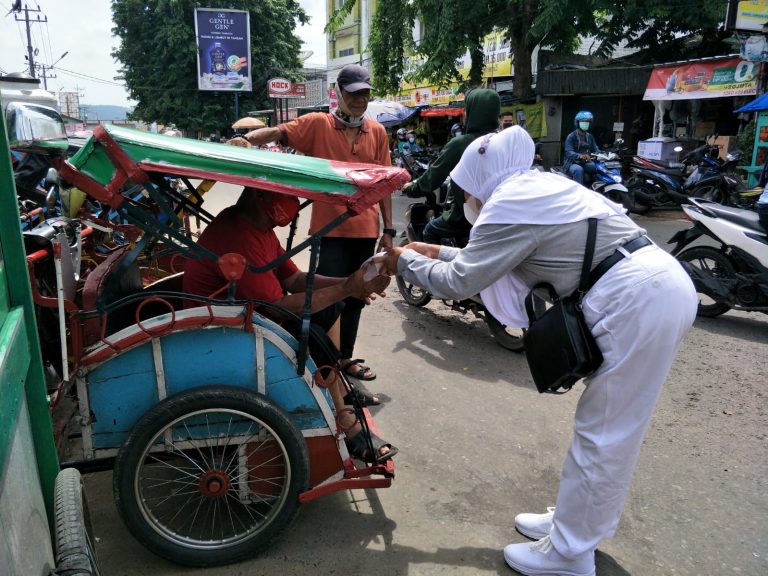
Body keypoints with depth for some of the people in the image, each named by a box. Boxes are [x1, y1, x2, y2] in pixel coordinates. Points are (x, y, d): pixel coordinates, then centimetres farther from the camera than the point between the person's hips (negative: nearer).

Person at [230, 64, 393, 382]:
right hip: (330, 228, -4)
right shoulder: (318, 124, -2)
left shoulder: (377, 132, 8)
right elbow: (279, 131, -15)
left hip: (366, 230, 4)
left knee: (355, 297, 14)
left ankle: (345, 357, 30)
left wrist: (388, 230, 7)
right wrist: (247, 138, -36)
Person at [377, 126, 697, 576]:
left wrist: (405, 261, 8)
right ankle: (578, 521, 35)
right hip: (662, 284, 10)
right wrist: (438, 252, 26)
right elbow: (489, 258, 26)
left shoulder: (508, 204, -11)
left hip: (636, 301, -10)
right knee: (613, 430, 18)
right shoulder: (538, 186, 17)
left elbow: (457, 283, -7)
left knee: (602, 435, 1)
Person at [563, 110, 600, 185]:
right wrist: (580, 156, -42)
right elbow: (569, 152, -21)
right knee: (578, 170, -38)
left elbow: (595, 149, 6)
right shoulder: (571, 137, -7)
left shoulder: (590, 137, 14)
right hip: (573, 163, -6)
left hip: (586, 163, 6)